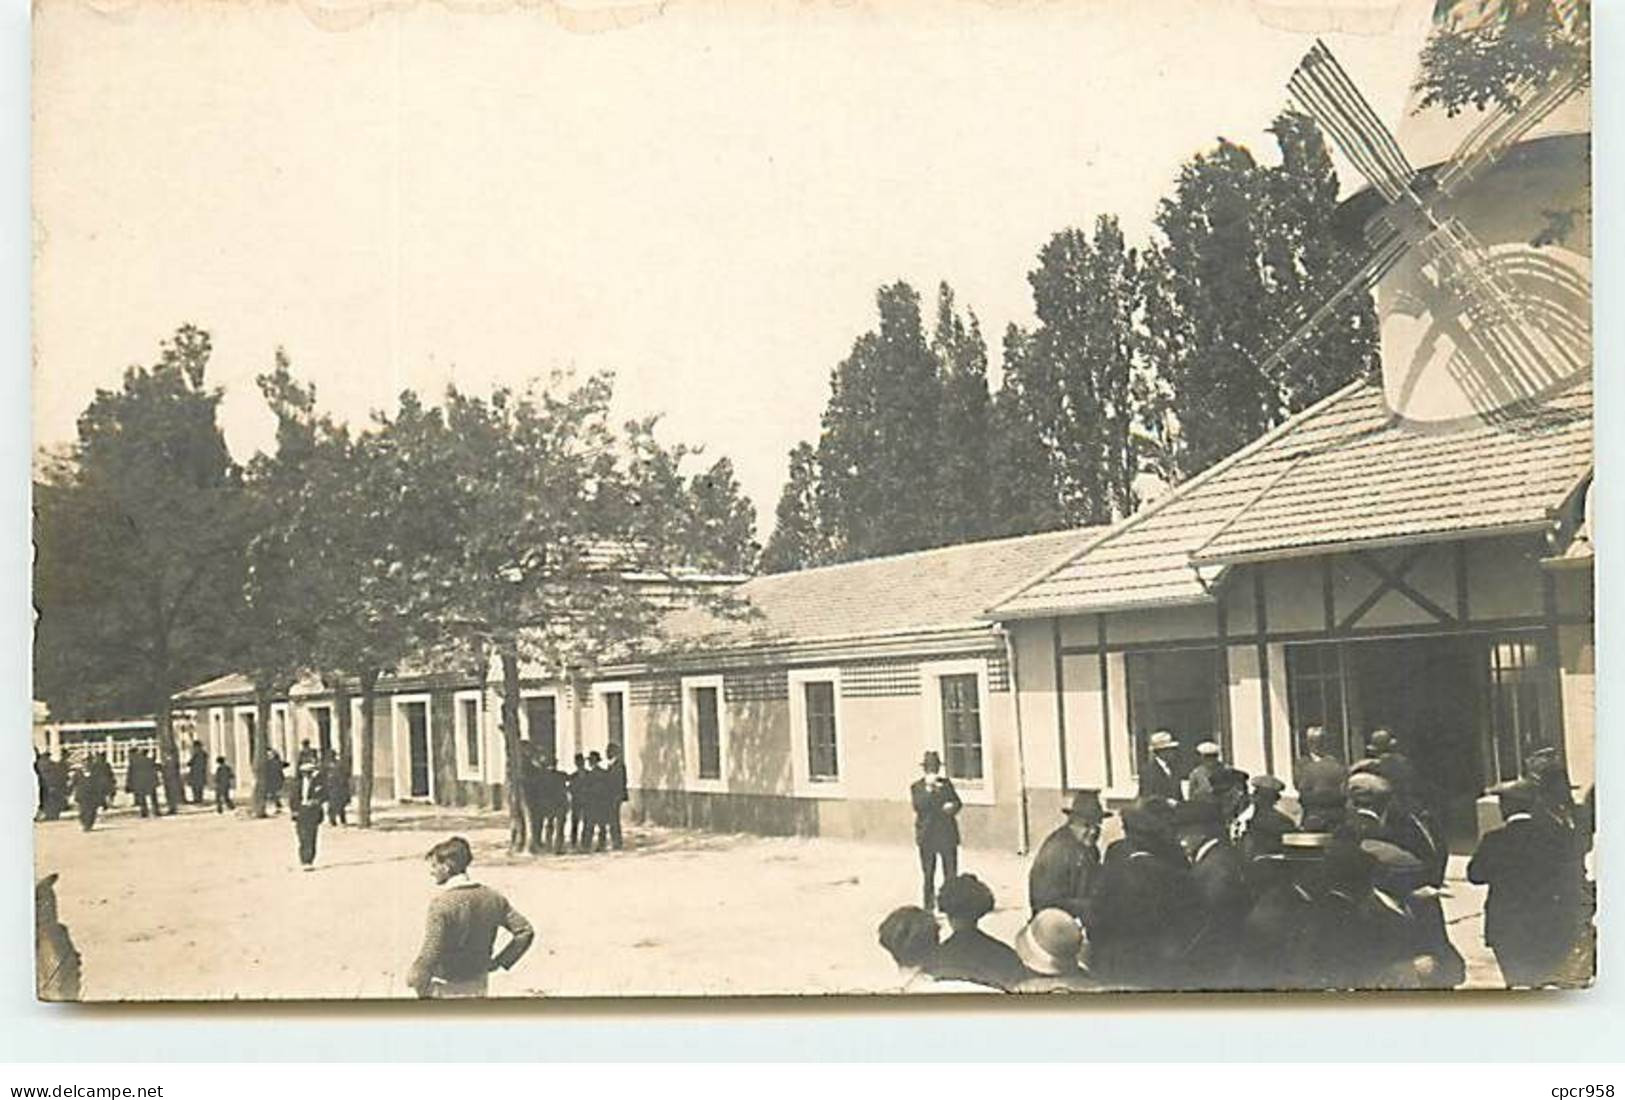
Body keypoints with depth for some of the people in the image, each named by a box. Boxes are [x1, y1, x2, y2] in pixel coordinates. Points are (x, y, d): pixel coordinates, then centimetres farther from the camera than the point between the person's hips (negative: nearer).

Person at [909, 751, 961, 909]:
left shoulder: (946, 783, 14)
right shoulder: (916, 787, 6)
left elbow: (957, 802, 10)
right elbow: (918, 805, -10)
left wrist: (952, 807, -11)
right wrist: (929, 788, -16)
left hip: (948, 835, 2)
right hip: (927, 837, -2)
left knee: (951, 874, -1)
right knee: (927, 875, 0)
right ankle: (928, 907, 5)